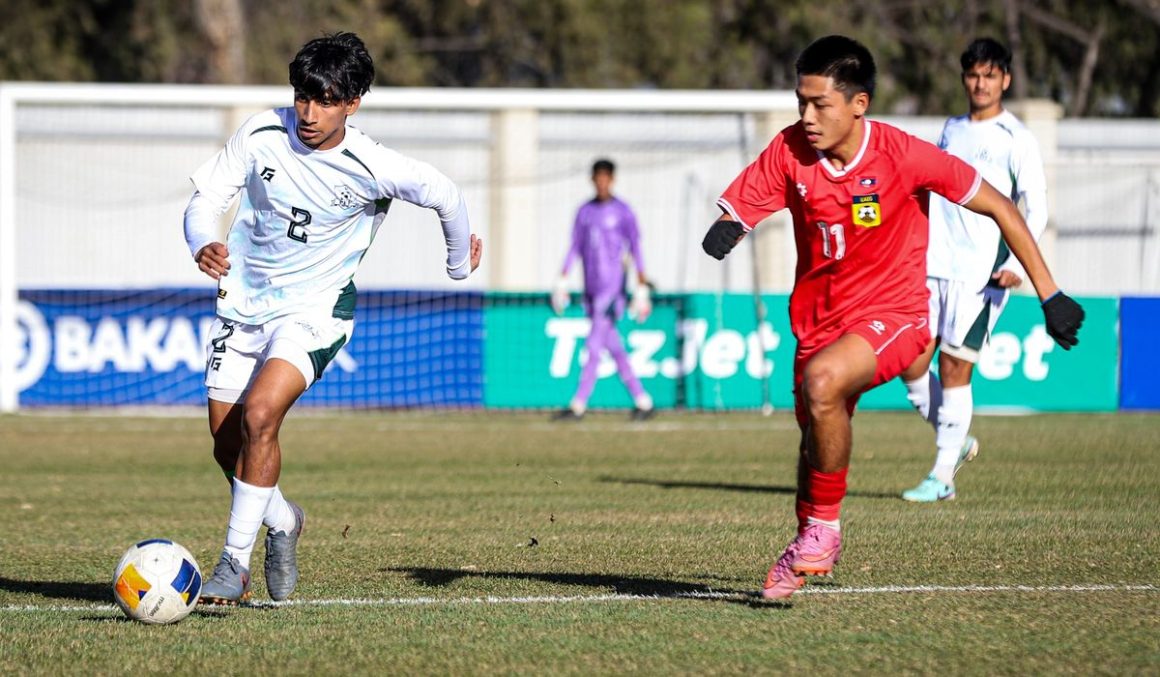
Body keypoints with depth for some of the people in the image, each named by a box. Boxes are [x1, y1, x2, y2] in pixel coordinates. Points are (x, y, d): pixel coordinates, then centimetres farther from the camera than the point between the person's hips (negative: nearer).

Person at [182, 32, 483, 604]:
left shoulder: (372, 168, -18)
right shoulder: (261, 134, -12)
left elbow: (443, 194, -1)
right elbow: (206, 197, -7)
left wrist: (461, 263, 16)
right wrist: (203, 245, -30)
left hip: (314, 308, -4)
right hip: (242, 302, 4)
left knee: (258, 417, -26)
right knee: (227, 445, 7)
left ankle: (235, 562, -15)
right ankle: (282, 520, 39)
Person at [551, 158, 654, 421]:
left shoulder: (623, 212, -4)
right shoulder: (585, 211, 13)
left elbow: (636, 249, -4)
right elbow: (575, 247, 16)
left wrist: (641, 288, -8)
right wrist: (562, 280, 9)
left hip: (612, 287, -6)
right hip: (591, 288, 6)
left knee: (594, 346, -11)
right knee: (614, 349, 8)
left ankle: (578, 406, -13)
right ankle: (643, 402, 15)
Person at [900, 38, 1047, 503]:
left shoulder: (1016, 140, -3)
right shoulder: (951, 131, 15)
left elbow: (1036, 210, -7)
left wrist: (1017, 266, -19)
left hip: (980, 271, -6)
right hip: (932, 266, 6)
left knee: (954, 368, -8)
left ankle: (942, 477, -1)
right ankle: (957, 442, 22)